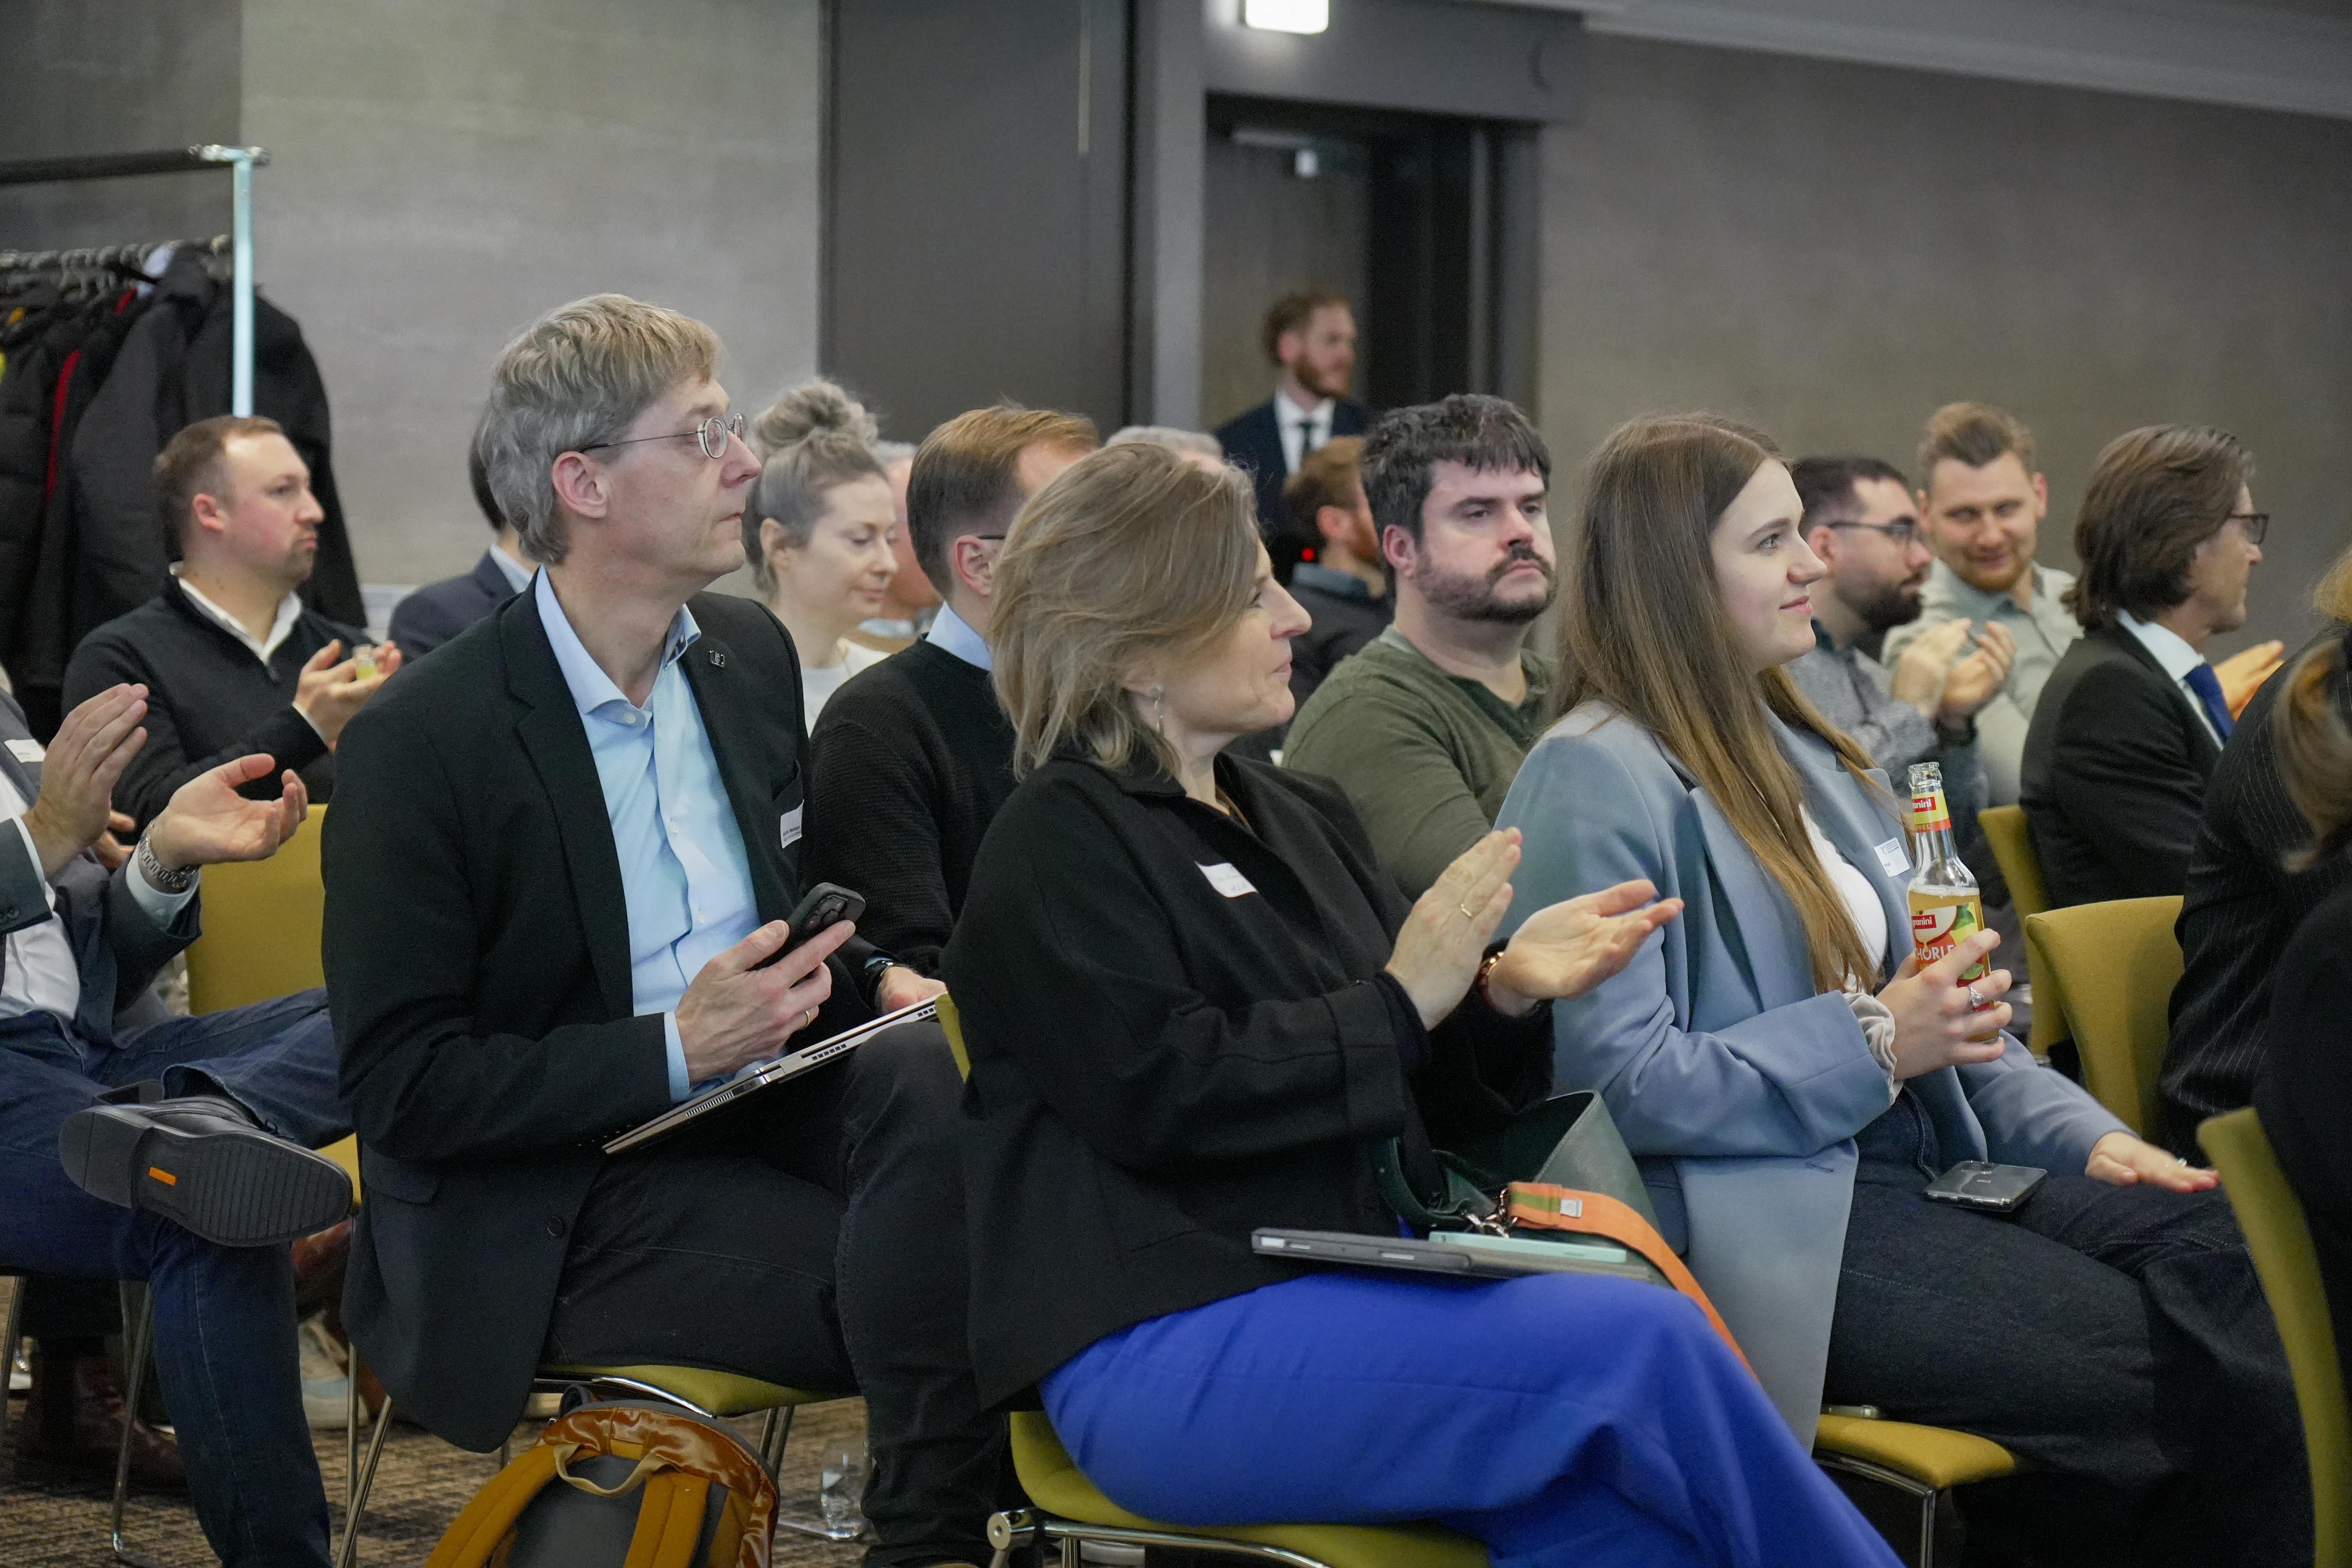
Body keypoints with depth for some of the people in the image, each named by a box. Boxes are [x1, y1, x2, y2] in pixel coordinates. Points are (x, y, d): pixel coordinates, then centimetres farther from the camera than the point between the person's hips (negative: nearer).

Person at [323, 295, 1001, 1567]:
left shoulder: (750, 654, 9)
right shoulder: (419, 743, -13)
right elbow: (397, 1088, -14)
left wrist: (874, 984, -1)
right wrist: (671, 1053, -22)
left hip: (755, 1101, 6)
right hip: (552, 1208, -6)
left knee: (932, 1073, -27)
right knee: (899, 1290, -27)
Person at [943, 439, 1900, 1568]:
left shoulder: (1301, 819, 22)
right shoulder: (1057, 849, -1)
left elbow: (1414, 1096, 22)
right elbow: (1162, 1094, -14)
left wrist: (1505, 997, 1)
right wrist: (1401, 1005, -11)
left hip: (1359, 1295, 7)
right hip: (1169, 1351, -7)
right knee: (1646, 1338, -23)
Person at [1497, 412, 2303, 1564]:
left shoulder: (1789, 745, 21)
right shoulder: (1595, 778, -8)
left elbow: (1940, 996, 24)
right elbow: (1616, 1078, -18)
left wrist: (2078, 1131, 7)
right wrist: (1872, 1043, -16)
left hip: (1915, 1164, 8)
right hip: (1762, 1227, -8)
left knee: (2206, 1243, -19)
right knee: (2149, 1357, -24)